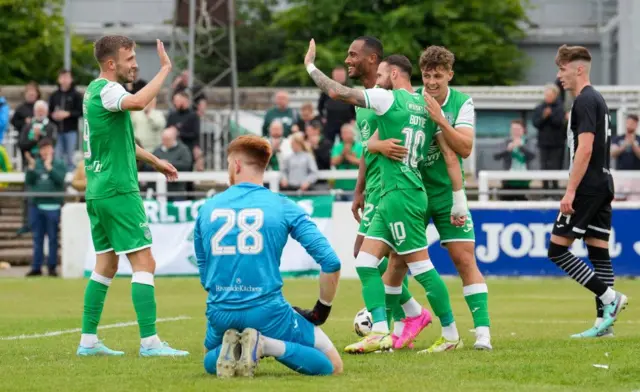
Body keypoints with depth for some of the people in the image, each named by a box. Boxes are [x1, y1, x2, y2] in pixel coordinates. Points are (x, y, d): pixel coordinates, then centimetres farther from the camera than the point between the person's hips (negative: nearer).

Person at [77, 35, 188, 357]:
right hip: (118, 190, -10)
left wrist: (153, 161, 31)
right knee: (144, 262, -9)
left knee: (106, 265, 14)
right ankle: (149, 341, -12)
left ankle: (88, 340, 15)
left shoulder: (95, 90, 16)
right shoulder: (106, 90, -14)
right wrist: (165, 69, -29)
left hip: (98, 192, 10)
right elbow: (138, 102, -37)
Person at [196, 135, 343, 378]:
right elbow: (331, 262, -5)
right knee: (332, 366, 11)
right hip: (268, 312, -3)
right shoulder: (283, 207, -1)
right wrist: (321, 310, 9)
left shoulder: (207, 209, 8)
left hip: (221, 314, 3)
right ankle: (267, 345, -13)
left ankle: (228, 349, -3)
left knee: (210, 363, 35)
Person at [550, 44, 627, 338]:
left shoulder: (584, 102, -13)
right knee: (599, 252, 7)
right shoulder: (598, 100, 18)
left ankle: (609, 296, -11)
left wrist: (570, 191, -22)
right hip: (603, 185, 10)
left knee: (557, 249, -7)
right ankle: (604, 321, 5)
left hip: (587, 187, -10)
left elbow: (585, 149, -21)